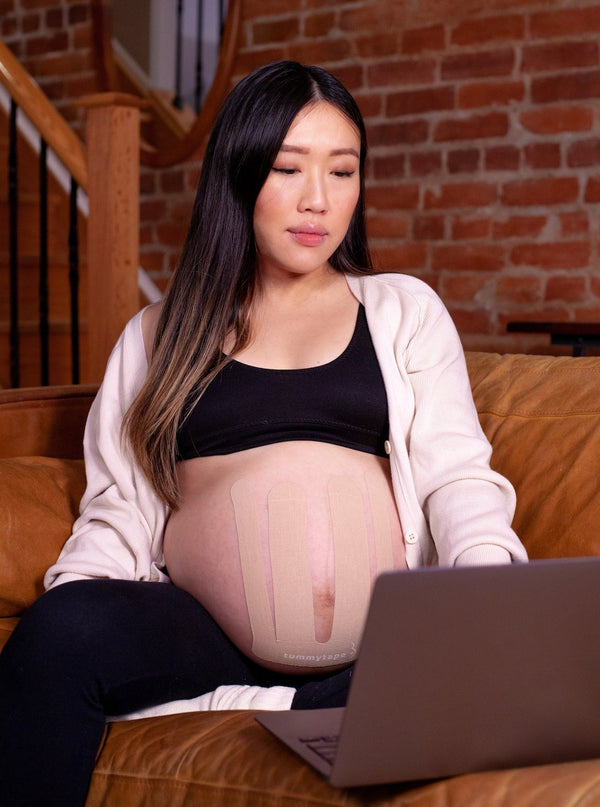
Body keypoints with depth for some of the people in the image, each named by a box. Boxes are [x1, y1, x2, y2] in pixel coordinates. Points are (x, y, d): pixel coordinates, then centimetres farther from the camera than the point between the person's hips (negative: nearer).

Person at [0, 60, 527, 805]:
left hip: (385, 646, 1)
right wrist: (73, 594, -10)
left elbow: (457, 473, 7)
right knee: (62, 627, -32)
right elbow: (119, 512, 12)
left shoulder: (405, 311, 18)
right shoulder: (158, 337, 19)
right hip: (207, 639, 0)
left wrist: (491, 577, -15)